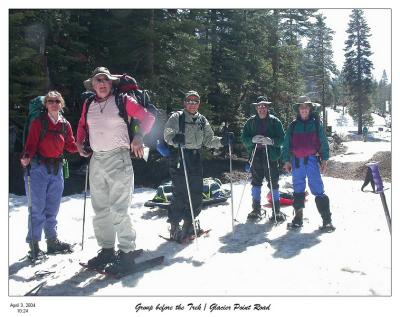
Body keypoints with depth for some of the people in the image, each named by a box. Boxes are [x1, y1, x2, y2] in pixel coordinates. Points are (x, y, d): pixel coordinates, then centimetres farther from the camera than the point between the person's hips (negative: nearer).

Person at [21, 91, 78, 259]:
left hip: (56, 168, 5)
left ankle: (52, 241, 24)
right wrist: (26, 157, -27)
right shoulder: (39, 122, -5)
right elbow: (31, 143, -11)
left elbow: (70, 145, 11)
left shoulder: (65, 125, 8)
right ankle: (34, 244, 6)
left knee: (53, 207, 12)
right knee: (38, 207, -4)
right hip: (39, 167, -4)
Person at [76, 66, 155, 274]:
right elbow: (82, 125, 29)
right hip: (96, 160, 6)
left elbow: (148, 117, -4)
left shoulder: (123, 100, -3)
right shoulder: (88, 105, 12)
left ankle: (127, 253, 0)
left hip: (118, 158, -6)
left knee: (118, 209, -10)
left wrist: (138, 137, -17)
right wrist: (79, 142, 14)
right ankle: (106, 249, 25)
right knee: (100, 209, 12)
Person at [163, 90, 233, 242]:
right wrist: (175, 139, -35)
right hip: (179, 158, -5)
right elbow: (168, 134, -13)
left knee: (196, 193, 7)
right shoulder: (176, 117, 0)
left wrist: (223, 140, -1)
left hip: (195, 158, 5)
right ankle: (175, 226, 5)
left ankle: (190, 223, 24)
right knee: (180, 193, -8)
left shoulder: (202, 120, 16)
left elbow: (209, 140, 15)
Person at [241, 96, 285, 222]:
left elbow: (282, 138, -3)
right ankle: (256, 209, 19)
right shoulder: (251, 121, 9)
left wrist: (271, 141, -22)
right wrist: (252, 139, -16)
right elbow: (244, 138, 5)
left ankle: (276, 210, 11)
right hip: (255, 155, 2)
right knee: (256, 182, 7)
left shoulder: (274, 121, 2)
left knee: (273, 183, -1)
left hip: (271, 156, -2)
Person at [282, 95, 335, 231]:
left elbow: (323, 142, 4)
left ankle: (326, 220, -4)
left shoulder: (316, 123, 6)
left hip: (312, 159, -2)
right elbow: (286, 143, 10)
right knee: (298, 190, 9)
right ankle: (298, 218, 19)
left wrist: (324, 159, -2)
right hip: (296, 161, 3)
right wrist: (287, 160, 3)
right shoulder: (293, 125, 10)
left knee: (318, 189, -8)